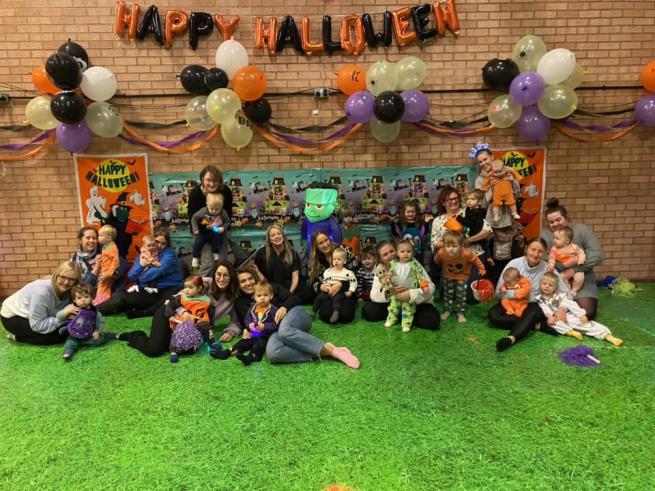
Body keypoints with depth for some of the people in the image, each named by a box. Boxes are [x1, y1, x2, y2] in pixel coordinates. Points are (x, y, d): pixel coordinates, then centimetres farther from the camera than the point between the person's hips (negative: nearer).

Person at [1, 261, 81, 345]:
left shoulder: (66, 291, -13)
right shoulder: (42, 292, -34)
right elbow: (37, 325, -30)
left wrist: (68, 314, -28)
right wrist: (63, 315, -34)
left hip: (27, 315, 8)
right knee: (59, 335, -21)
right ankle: (17, 336, -2)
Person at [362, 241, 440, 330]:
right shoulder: (379, 270, -6)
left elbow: (430, 286, -21)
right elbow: (374, 295, -12)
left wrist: (411, 294, -38)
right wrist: (389, 292, -32)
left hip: (416, 303, -2)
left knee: (433, 319, -30)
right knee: (367, 310, -14)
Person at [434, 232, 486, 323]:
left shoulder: (467, 254, -40)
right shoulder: (441, 253, -36)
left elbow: (475, 260, -16)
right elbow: (436, 260, -8)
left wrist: (481, 269, -2)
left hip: (462, 276, -2)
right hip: (448, 275, 2)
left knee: (461, 294, 4)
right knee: (447, 293, 14)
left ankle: (460, 312, 25)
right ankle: (448, 310, 35)